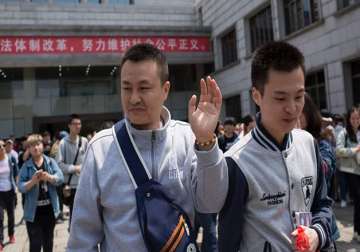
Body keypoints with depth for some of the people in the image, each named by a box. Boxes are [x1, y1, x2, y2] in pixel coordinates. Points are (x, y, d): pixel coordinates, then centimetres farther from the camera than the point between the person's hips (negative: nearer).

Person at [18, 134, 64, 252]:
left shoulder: (51, 162, 0)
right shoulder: (26, 166, -4)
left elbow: (60, 178, -10)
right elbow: (21, 187, -11)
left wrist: (48, 177, -29)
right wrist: (33, 181, -29)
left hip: (50, 208, 2)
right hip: (33, 211, -2)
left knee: (48, 241, 19)